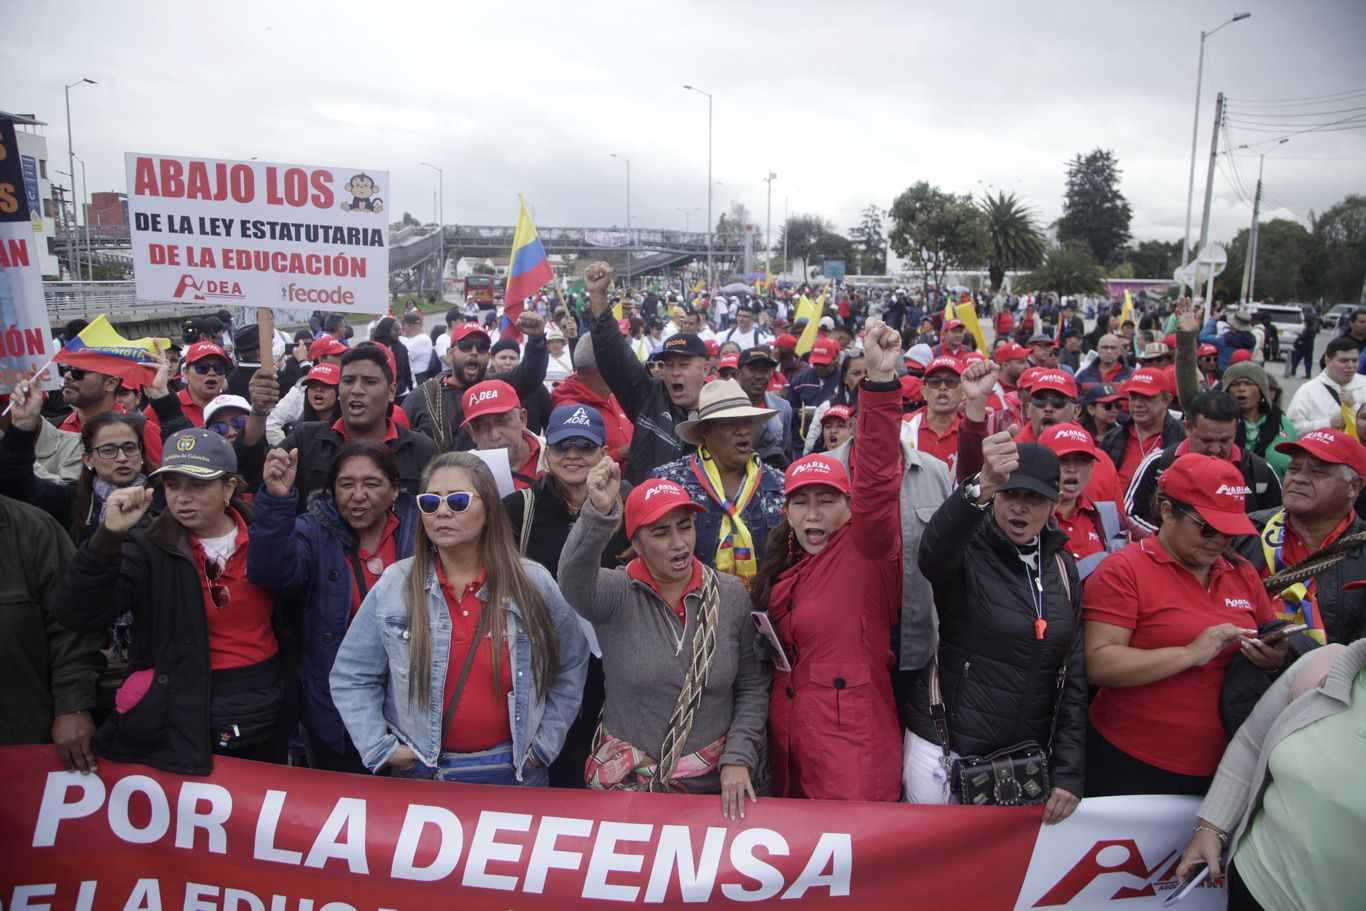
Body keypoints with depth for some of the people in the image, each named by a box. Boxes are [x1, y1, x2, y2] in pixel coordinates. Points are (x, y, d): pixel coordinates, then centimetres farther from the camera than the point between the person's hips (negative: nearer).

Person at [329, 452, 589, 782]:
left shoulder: (534, 584, -7)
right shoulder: (393, 586, -7)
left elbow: (570, 668, 2)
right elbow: (352, 677, -1)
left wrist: (545, 742, -2)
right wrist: (379, 748, -7)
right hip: (418, 772, 1)